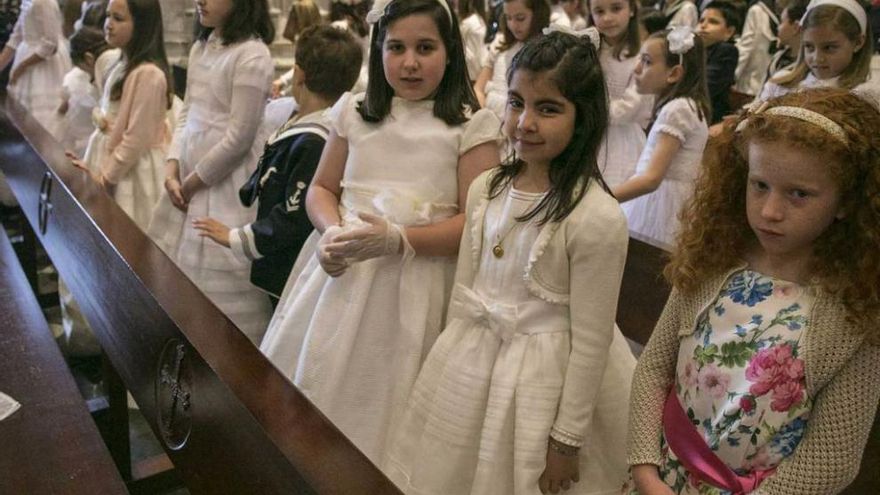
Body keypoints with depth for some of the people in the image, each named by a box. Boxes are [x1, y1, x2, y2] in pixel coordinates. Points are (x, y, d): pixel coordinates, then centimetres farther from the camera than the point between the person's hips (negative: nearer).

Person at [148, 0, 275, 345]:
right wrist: (172, 172, -1)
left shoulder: (252, 55, -14)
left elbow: (239, 138, -17)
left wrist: (192, 182, -9)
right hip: (187, 181, 8)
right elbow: (187, 115, 12)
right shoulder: (200, 47, 12)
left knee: (221, 287, -1)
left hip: (225, 183, -8)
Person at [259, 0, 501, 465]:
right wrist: (331, 231, -10)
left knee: (380, 404, 5)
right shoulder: (353, 112, 6)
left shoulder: (472, 125, -6)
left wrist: (397, 240, -23)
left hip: (414, 285, -4)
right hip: (341, 273, 4)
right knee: (316, 384, 13)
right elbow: (322, 189, 12)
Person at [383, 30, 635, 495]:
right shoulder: (486, 188, -2)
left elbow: (591, 340, -16)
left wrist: (568, 437, -10)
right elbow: (464, 287, 7)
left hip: (546, 381, -6)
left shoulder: (597, 218, -21)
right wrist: (450, 361, 13)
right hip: (470, 366, 6)